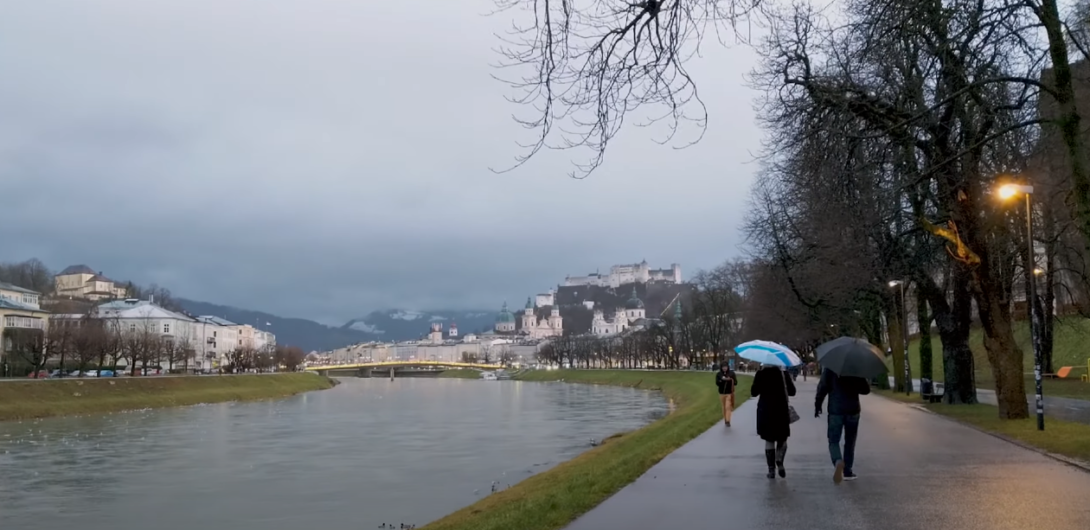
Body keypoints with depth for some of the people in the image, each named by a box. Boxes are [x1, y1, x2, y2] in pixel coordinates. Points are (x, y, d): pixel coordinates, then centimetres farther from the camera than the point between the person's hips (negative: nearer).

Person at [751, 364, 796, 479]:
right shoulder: (784, 373, -5)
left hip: (765, 411, 0)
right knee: (782, 439, 14)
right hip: (781, 410, 0)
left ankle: (771, 469, 5)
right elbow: (792, 391, 0)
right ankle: (779, 462, -8)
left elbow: (754, 392, -6)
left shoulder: (760, 374, -6)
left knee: (769, 440, 8)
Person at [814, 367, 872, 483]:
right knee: (850, 442, 14)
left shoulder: (829, 368, -4)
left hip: (835, 410, -2)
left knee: (833, 441, 4)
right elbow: (866, 389, 3)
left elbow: (822, 387, -10)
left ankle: (838, 461, -25)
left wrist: (817, 405, -1)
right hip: (853, 410, 2)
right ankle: (847, 471, 18)